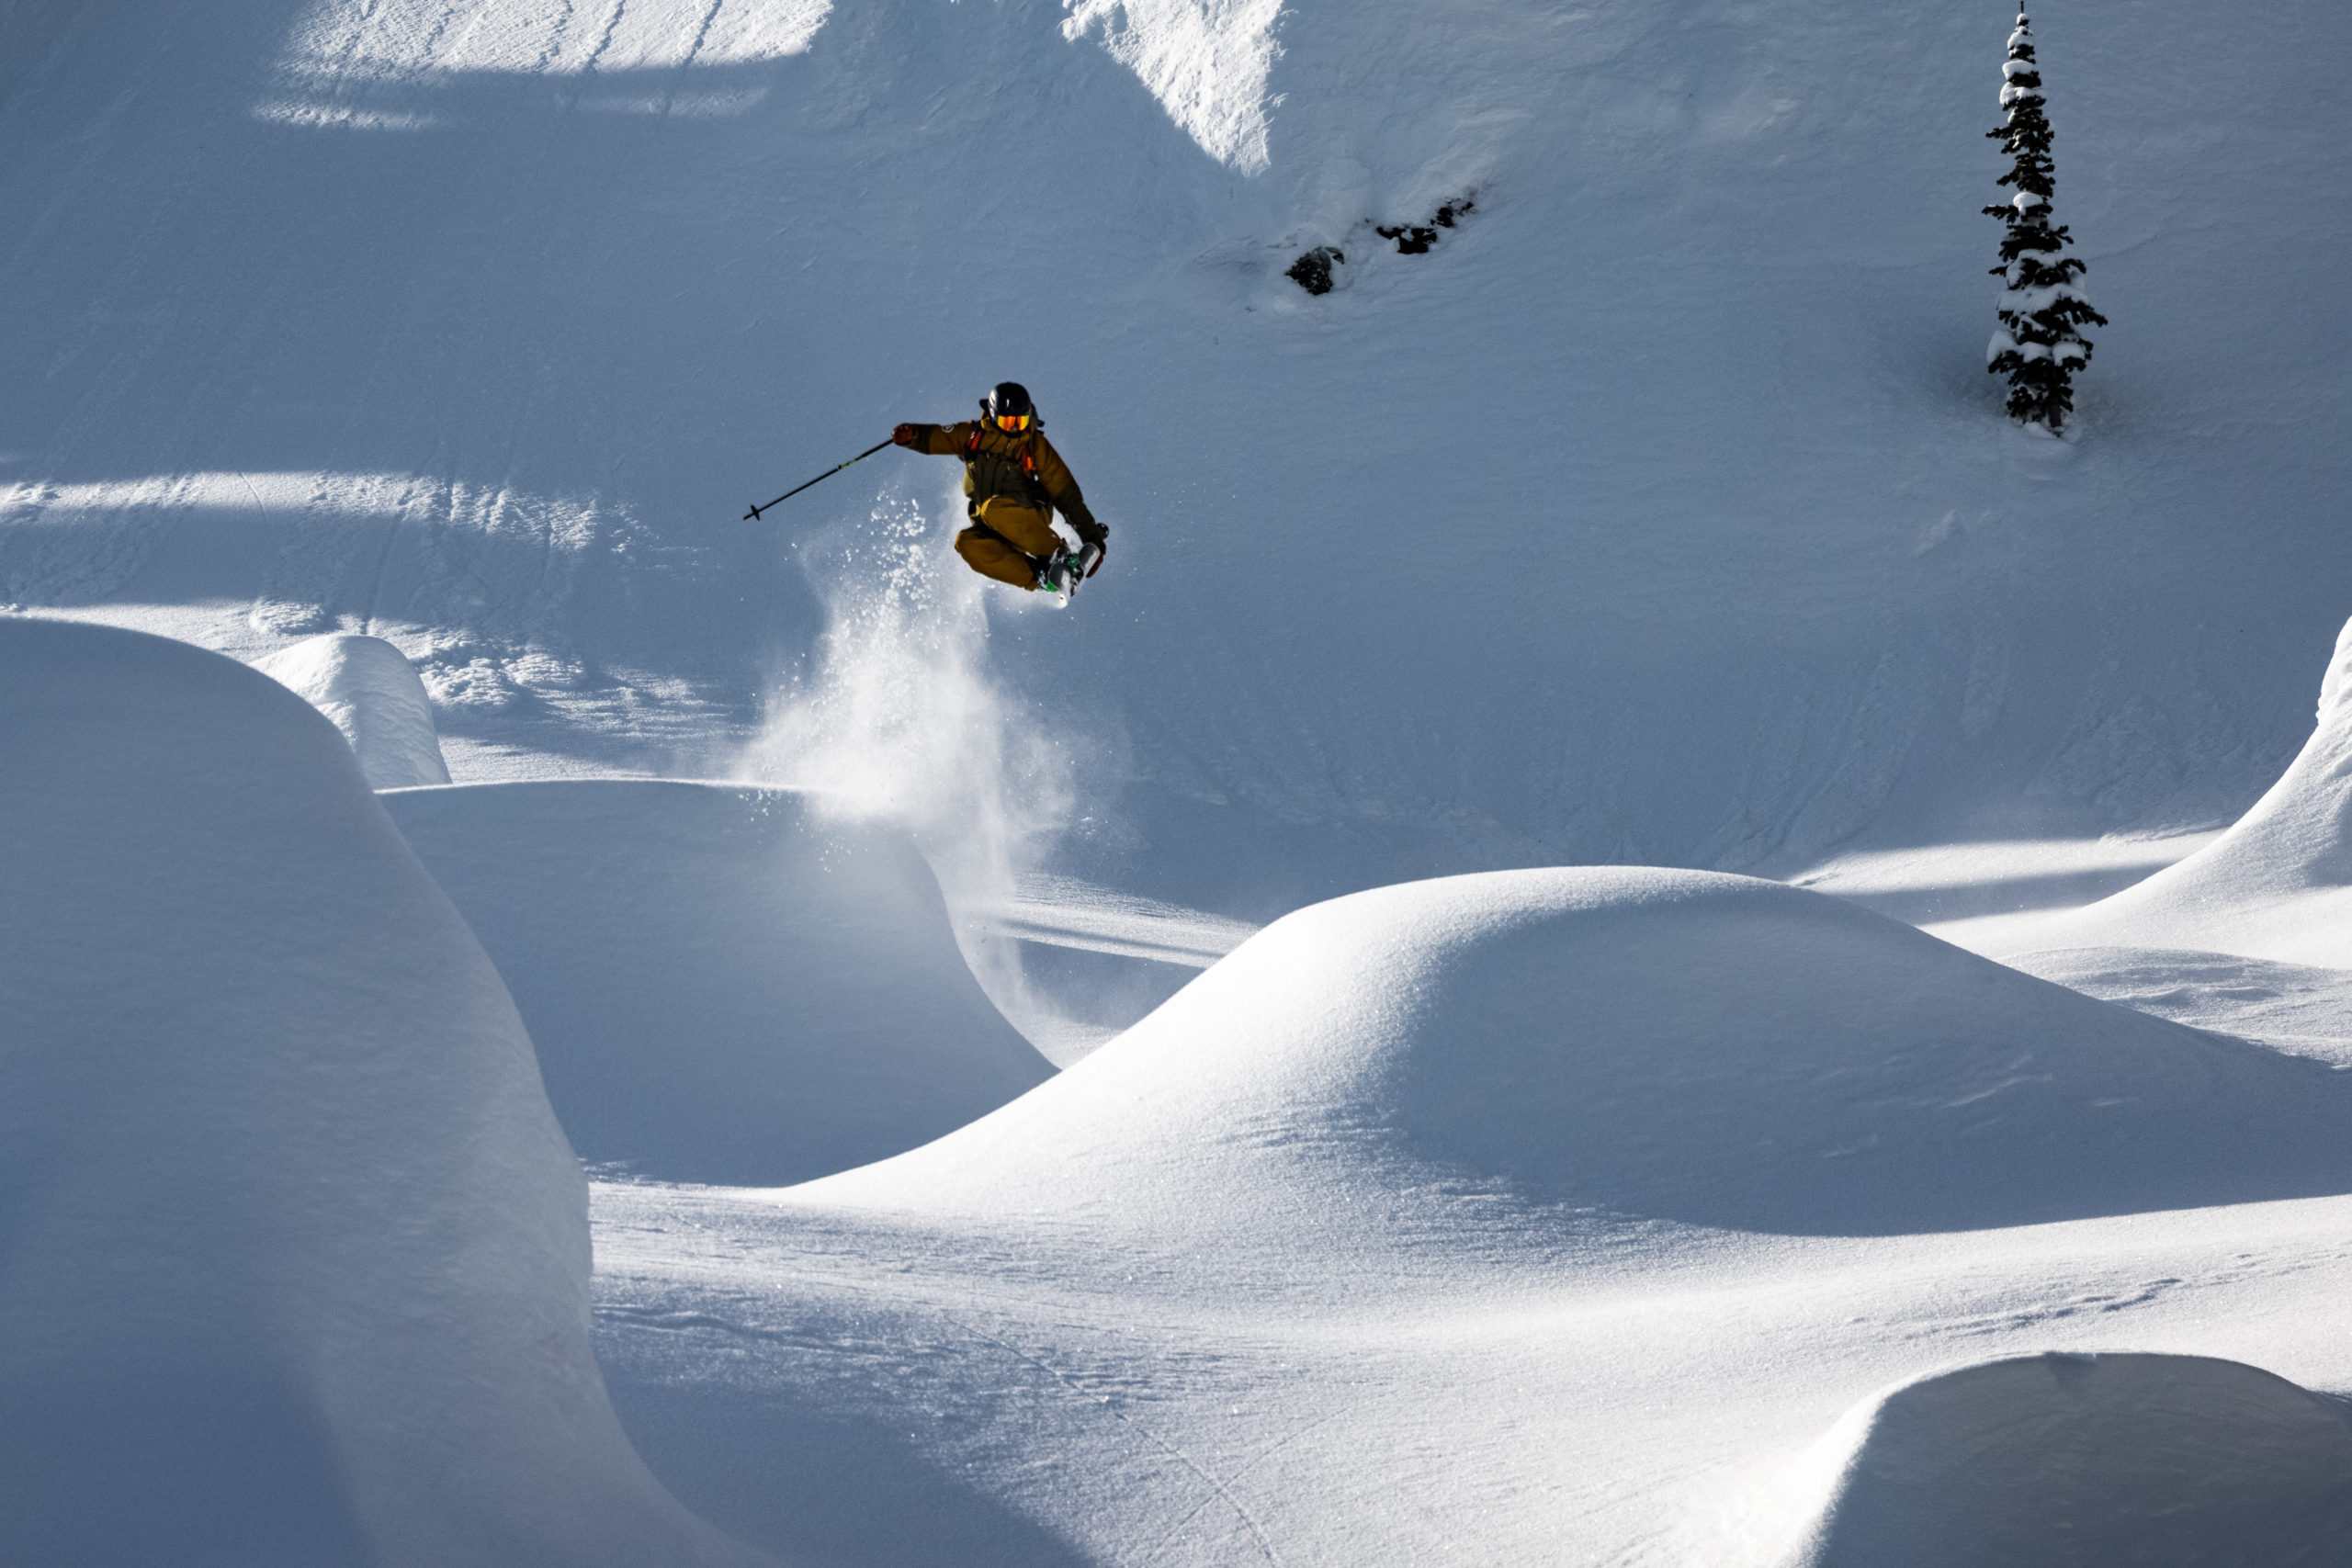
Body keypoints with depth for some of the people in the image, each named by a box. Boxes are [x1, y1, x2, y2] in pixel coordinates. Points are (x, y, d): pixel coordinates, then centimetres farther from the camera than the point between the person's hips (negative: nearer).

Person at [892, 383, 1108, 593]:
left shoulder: (1036, 445, -5)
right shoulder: (972, 434, 2)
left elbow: (1066, 494, -6)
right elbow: (933, 438, 4)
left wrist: (1094, 540, -10)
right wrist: (911, 434, -22)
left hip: (1031, 518, -3)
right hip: (996, 531, 3)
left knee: (993, 507, -35)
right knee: (967, 542, -30)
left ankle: (1058, 554, -24)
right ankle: (1038, 577, -32)